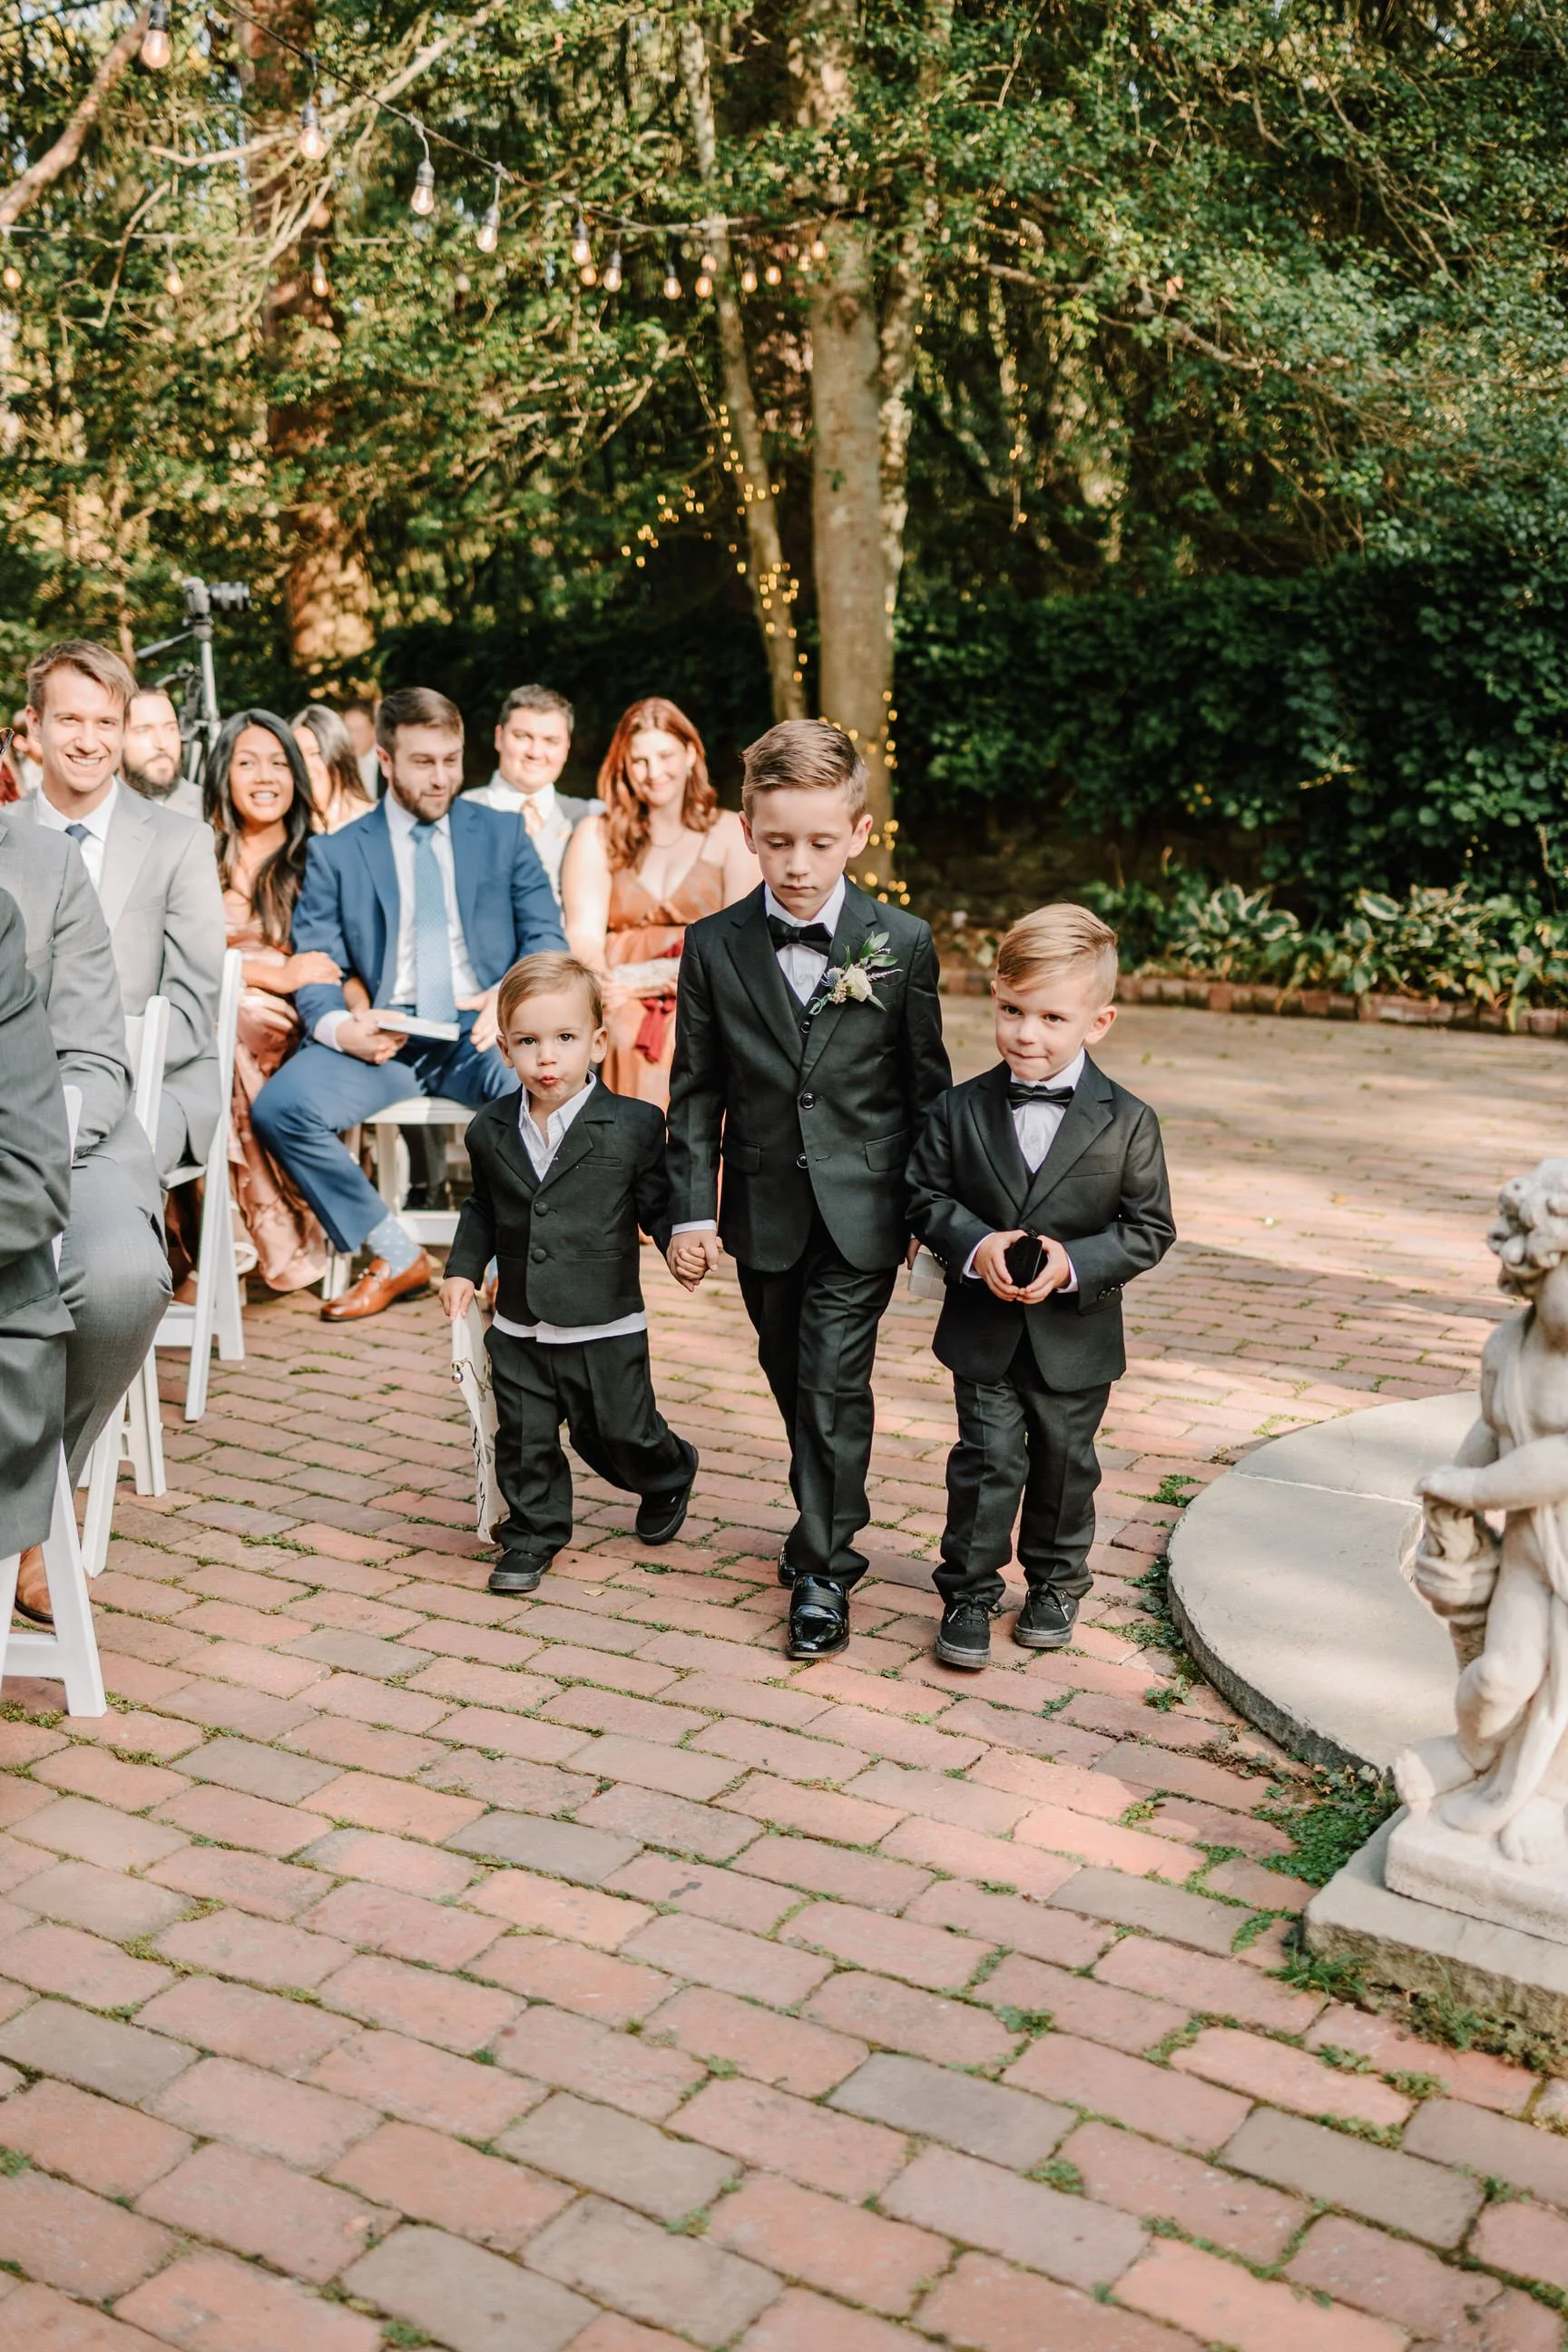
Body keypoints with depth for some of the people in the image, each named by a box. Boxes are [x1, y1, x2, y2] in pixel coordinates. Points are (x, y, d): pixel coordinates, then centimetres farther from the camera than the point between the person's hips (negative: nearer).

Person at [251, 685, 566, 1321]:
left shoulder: (502, 834, 16)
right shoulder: (335, 852, 13)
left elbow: (547, 938, 10)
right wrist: (338, 1025, -18)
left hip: (481, 1030, -1)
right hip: (384, 1033, 1)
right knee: (279, 1107, -27)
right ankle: (395, 1256, -7)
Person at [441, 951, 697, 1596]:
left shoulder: (633, 1125, -11)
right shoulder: (491, 1131, 1)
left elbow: (657, 1202, -5)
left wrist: (683, 1240, -24)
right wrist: (464, 1269, 6)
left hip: (606, 1329, -3)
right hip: (519, 1330, 3)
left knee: (622, 1434, 10)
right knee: (524, 1440, 8)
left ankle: (668, 1478, 42)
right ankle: (533, 1533, 28)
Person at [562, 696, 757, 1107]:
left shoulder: (731, 832, 15)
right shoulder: (596, 836, 18)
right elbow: (584, 933, 6)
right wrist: (606, 988, -17)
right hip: (627, 1001, 1)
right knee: (629, 1043, -33)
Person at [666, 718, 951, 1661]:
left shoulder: (902, 944, -6)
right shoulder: (715, 946, -3)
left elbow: (928, 1085, 2)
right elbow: (697, 1092, 2)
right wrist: (692, 1210, -4)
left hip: (860, 1211, -2)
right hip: (764, 1211, 3)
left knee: (834, 1385, -6)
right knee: (794, 1384, 15)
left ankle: (825, 1567, 8)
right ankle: (831, 1518, 37)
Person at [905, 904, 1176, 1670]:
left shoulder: (1127, 1124, -10)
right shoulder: (959, 1111, -7)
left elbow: (1149, 1229, -6)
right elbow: (926, 1195, 0)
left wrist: (1075, 1262, -21)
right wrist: (975, 1245, -19)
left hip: (1075, 1338, 0)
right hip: (982, 1331, 0)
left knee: (1064, 1464, 16)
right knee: (987, 1461, 2)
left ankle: (1056, 1582, 37)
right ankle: (968, 1591, 18)